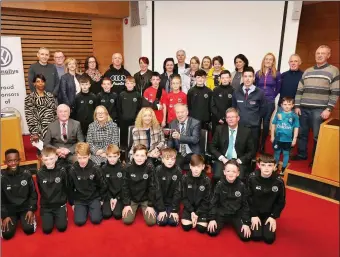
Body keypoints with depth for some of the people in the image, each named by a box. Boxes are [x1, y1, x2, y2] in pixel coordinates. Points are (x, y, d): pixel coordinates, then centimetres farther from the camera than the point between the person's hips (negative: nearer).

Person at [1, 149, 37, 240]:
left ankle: (31, 217, 15)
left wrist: (31, 209, -8)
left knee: (29, 229, -17)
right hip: (10, 209, 1)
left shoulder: (26, 174, -10)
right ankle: (15, 220, 17)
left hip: (25, 207, 0)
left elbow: (33, 193, -1)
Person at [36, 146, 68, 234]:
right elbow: (40, 190, 6)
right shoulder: (40, 173, -8)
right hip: (45, 205, 1)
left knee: (62, 227, -10)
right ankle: (51, 217, 22)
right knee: (47, 229, -8)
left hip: (60, 204, -1)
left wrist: (64, 200, 5)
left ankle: (61, 214, 20)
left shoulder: (62, 171, -12)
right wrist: (45, 200, 9)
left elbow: (66, 187, -1)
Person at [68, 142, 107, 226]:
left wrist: (102, 199, 1)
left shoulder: (95, 169, -15)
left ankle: (97, 207, 16)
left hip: (94, 198, -1)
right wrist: (72, 203, 5)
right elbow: (70, 188, 0)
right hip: (79, 200, 1)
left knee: (96, 220, -15)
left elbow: (102, 185, -3)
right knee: (79, 221, -13)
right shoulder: (72, 170, -12)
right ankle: (85, 209, 17)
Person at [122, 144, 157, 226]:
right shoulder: (128, 168, -12)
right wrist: (126, 204, -10)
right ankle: (135, 209, 19)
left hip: (146, 199, 0)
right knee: (127, 220, -14)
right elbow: (125, 187, -6)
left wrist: (151, 205, -12)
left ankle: (142, 208, 19)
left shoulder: (150, 168, -16)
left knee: (151, 221, -13)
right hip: (132, 199, 1)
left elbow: (152, 187, -12)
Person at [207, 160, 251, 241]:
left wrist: (246, 223, -6)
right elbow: (213, 202, -4)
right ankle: (224, 222, 15)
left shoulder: (242, 186, -9)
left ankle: (233, 223, 17)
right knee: (211, 232, -16)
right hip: (221, 213, 0)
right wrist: (212, 219, -10)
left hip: (236, 215, 0)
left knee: (246, 237, -14)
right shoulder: (220, 184, -10)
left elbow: (245, 205, -2)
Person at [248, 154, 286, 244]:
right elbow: (248, 198, -10)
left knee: (269, 238, -8)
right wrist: (253, 215, -12)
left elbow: (281, 202, -3)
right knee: (256, 236, -12)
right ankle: (255, 219, 18)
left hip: (269, 213, 1)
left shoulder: (279, 181, -16)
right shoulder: (252, 178, -19)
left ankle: (268, 222, 22)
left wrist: (273, 216, -7)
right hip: (255, 212, -1)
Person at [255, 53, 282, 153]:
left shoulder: (277, 74, 0)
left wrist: (271, 96, 7)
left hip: (269, 102, -1)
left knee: (266, 124, 6)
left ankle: (262, 145, 18)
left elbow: (278, 88, 8)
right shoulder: (258, 73, 6)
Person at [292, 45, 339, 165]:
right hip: (303, 109, 4)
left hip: (319, 110, -4)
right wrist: (297, 106, 4)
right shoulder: (307, 71, 14)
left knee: (317, 136, 1)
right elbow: (299, 90, 12)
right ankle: (301, 154, 27)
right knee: (301, 133, 10)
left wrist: (329, 109, -12)